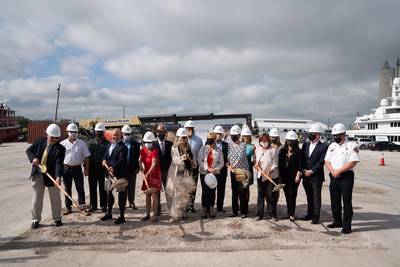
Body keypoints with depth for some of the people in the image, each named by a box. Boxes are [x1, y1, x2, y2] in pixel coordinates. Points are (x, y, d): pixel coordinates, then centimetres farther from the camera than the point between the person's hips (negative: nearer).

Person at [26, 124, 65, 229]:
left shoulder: (60, 149, -11)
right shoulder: (40, 142, 0)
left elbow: (59, 164, -21)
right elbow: (29, 150, 10)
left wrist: (58, 176, -34)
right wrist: (33, 158, -13)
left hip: (52, 176, -2)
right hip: (37, 175, 2)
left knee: (55, 198, 8)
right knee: (37, 198, 10)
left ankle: (57, 218, 23)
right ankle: (35, 219, 24)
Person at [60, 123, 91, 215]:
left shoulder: (82, 143, 1)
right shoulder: (63, 143, 1)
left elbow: (86, 157, 3)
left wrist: (86, 169, -2)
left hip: (77, 168, -1)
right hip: (66, 168, 1)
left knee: (80, 188, 4)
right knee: (67, 189, 11)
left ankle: (82, 206, 14)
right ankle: (68, 208, 22)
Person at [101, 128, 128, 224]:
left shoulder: (122, 147, -10)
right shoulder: (109, 145, 13)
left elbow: (121, 160, -20)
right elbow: (104, 158, 7)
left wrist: (112, 168, -28)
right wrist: (108, 168, -9)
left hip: (120, 174, -7)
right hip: (109, 173, 7)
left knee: (121, 195, 1)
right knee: (109, 193, 18)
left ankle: (122, 216, 11)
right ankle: (109, 213, 35)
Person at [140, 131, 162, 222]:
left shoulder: (155, 151, -15)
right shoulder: (142, 150, 3)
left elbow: (154, 164, -24)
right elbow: (140, 160, 10)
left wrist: (148, 173, -33)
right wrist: (142, 169, -5)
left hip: (154, 174, -6)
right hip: (146, 175, 6)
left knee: (154, 194, -4)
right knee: (147, 194, 11)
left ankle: (155, 215, 3)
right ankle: (147, 214, 20)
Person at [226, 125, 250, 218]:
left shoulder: (243, 145, -7)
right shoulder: (229, 145, 9)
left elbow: (241, 157, -16)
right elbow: (228, 157, 11)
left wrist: (233, 166, -22)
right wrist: (228, 165, -7)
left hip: (242, 171, -5)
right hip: (233, 172, 5)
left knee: (243, 193, -2)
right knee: (234, 192, 11)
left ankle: (244, 212, 8)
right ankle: (234, 211, 20)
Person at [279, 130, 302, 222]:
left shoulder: (298, 151, -3)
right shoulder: (282, 150, 6)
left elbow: (300, 164, -5)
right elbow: (279, 163, 7)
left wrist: (298, 175, -11)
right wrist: (280, 175, 4)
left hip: (294, 177, -4)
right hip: (284, 176, 4)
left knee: (292, 195, -4)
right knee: (287, 195, 9)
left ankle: (291, 214, 3)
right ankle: (289, 212, 20)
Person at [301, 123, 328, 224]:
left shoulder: (323, 147, -6)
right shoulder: (305, 145, 10)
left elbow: (321, 162, -12)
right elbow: (302, 159, 10)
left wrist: (311, 171, -15)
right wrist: (303, 170, -2)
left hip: (316, 176, -5)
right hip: (306, 176, 5)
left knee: (316, 196, 2)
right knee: (309, 196, 14)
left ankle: (316, 217, 10)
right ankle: (310, 214, 24)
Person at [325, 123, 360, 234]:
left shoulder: (351, 146, -6)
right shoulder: (332, 146, 12)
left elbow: (353, 162, -15)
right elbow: (327, 161, 10)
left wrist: (339, 171, -16)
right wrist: (332, 171, -8)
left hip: (346, 176, -6)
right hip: (334, 176, 6)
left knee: (346, 201, -1)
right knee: (335, 200, 12)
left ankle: (347, 225, 7)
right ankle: (337, 221, 27)